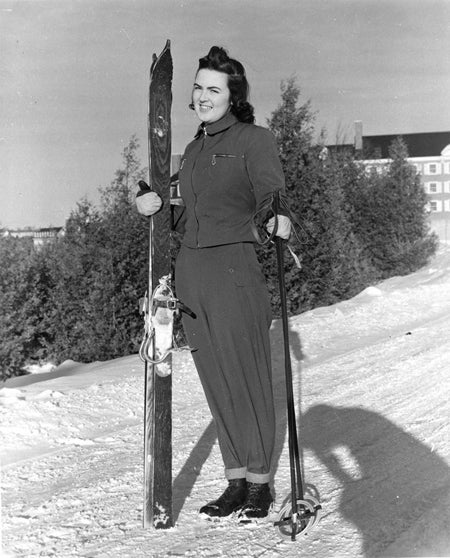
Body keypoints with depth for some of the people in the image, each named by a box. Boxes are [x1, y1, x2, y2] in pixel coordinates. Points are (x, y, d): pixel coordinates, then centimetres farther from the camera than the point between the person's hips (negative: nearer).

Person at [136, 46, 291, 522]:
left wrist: (278, 221, -31)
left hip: (235, 268, -7)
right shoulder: (193, 150, 19)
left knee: (248, 377, 0)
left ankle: (260, 483, 13)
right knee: (215, 380, 9)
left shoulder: (255, 140, -1)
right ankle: (235, 481, 19)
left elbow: (270, 195, -11)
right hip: (190, 271, 7)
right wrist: (149, 205, 4)